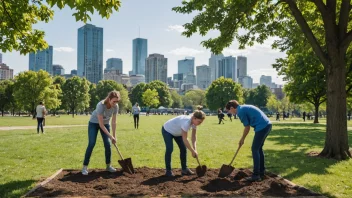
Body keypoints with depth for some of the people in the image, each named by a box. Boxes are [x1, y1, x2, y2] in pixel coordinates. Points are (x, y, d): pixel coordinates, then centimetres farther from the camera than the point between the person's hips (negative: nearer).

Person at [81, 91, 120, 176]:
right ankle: (85, 167, -6)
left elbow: (113, 122, -12)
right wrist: (110, 136, -30)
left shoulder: (115, 106, -23)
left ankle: (108, 165, 10)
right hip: (94, 123, -4)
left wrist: (114, 136, -12)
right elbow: (101, 125, -33)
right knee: (91, 144, -13)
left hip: (105, 124, 4)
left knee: (107, 144, -4)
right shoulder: (101, 105, -37)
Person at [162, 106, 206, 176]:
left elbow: (194, 136, -12)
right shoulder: (186, 122, -41)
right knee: (169, 149, -18)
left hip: (177, 132, 8)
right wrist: (193, 151, -30)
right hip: (167, 130, -8)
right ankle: (168, 170, -6)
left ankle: (184, 169, 11)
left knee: (183, 149, 2)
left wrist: (194, 149, -24)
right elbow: (185, 139, -36)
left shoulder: (194, 121, -17)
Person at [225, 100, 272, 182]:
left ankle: (256, 175, -2)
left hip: (262, 127, -10)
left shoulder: (240, 111, -8)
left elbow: (247, 127, -5)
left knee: (255, 149, -3)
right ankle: (261, 171, 26)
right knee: (259, 148, 19)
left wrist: (242, 139, 9)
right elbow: (248, 126, 23)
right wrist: (242, 139, 25)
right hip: (267, 124, 10)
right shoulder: (244, 107, 20)